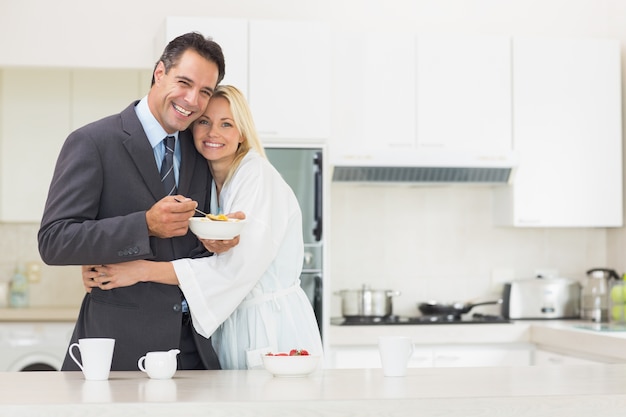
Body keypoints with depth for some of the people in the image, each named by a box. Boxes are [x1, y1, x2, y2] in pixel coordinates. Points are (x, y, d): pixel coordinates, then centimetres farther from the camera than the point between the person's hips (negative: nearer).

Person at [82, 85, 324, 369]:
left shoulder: (258, 175, -12)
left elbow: (239, 266, -22)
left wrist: (144, 271, -23)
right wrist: (100, 270, -11)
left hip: (275, 329, -6)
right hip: (227, 331, 6)